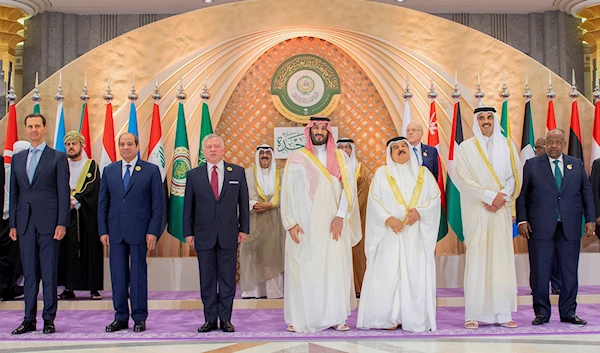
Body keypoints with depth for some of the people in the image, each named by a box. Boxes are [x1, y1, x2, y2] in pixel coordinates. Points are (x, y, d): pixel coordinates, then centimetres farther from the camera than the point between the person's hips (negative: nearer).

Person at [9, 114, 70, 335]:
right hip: (25, 223, 4)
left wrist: (62, 223, -11)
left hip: (48, 221, -4)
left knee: (49, 272, 0)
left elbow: (63, 192, -4)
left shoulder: (58, 157, 1)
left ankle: (49, 318, 8)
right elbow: (13, 193, 14)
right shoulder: (17, 159, 15)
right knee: (29, 272, 8)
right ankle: (29, 319, 15)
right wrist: (12, 223, 8)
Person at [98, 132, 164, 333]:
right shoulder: (109, 171, 11)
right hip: (115, 231, 3)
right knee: (118, 275, 7)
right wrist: (103, 231, 3)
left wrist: (153, 231, -9)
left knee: (138, 275, 2)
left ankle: (139, 318, 12)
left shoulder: (151, 171, 1)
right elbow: (102, 203, 11)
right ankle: (121, 318, 16)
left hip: (139, 231, -3)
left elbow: (158, 204, -2)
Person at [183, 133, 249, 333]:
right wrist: (188, 233, 2)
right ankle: (210, 319, 14)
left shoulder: (237, 172, 6)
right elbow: (188, 206, 7)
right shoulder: (194, 175, 6)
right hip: (203, 235, 1)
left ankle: (225, 319, 12)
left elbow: (243, 203, 6)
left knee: (228, 279, 4)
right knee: (207, 280, 5)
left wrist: (244, 229, 1)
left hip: (228, 234, 0)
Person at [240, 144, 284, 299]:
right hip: (254, 218, -1)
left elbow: (280, 195, 2)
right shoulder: (249, 173, 7)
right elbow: (249, 194, -4)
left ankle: (273, 289, -2)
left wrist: (269, 205, -14)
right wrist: (255, 204, -22)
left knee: (272, 251, -3)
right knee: (252, 250, -6)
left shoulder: (278, 174, 12)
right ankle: (252, 289, -4)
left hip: (273, 219, 2)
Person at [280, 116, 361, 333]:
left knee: (335, 268, 1)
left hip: (333, 224, 2)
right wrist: (291, 223, -8)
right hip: (305, 224, -1)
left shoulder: (340, 157, 8)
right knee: (303, 269, 0)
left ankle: (336, 317, 9)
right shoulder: (297, 158, 3)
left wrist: (340, 216, -11)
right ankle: (300, 318, 7)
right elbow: (287, 191, 0)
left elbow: (349, 187, 0)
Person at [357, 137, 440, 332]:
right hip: (390, 234, -1)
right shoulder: (382, 173, 10)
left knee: (416, 276, -2)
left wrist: (420, 212, -13)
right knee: (387, 275, -6)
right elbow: (374, 200, 0)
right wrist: (388, 218, -15)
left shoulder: (423, 173, 14)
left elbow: (435, 198, 5)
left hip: (417, 234, 1)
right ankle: (389, 318, 0)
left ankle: (416, 319, 3)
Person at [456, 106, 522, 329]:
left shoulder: (507, 146, 12)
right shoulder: (466, 148, 3)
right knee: (477, 260, -5)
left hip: (501, 211, 3)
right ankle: (474, 315, -2)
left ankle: (502, 313, 5)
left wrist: (501, 197, -9)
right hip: (477, 211, -3)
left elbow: (515, 176, 7)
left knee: (502, 259, 1)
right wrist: (490, 196, -13)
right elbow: (465, 179, -5)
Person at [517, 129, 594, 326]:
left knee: (569, 272, 6)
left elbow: (587, 193, 13)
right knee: (540, 272, 0)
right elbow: (522, 194, 4)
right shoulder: (532, 165, 6)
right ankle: (542, 312, 11)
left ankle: (568, 312, 17)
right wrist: (522, 220, -5)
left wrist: (590, 219, 5)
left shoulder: (577, 165, 13)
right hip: (541, 228, -2)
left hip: (570, 228, 2)